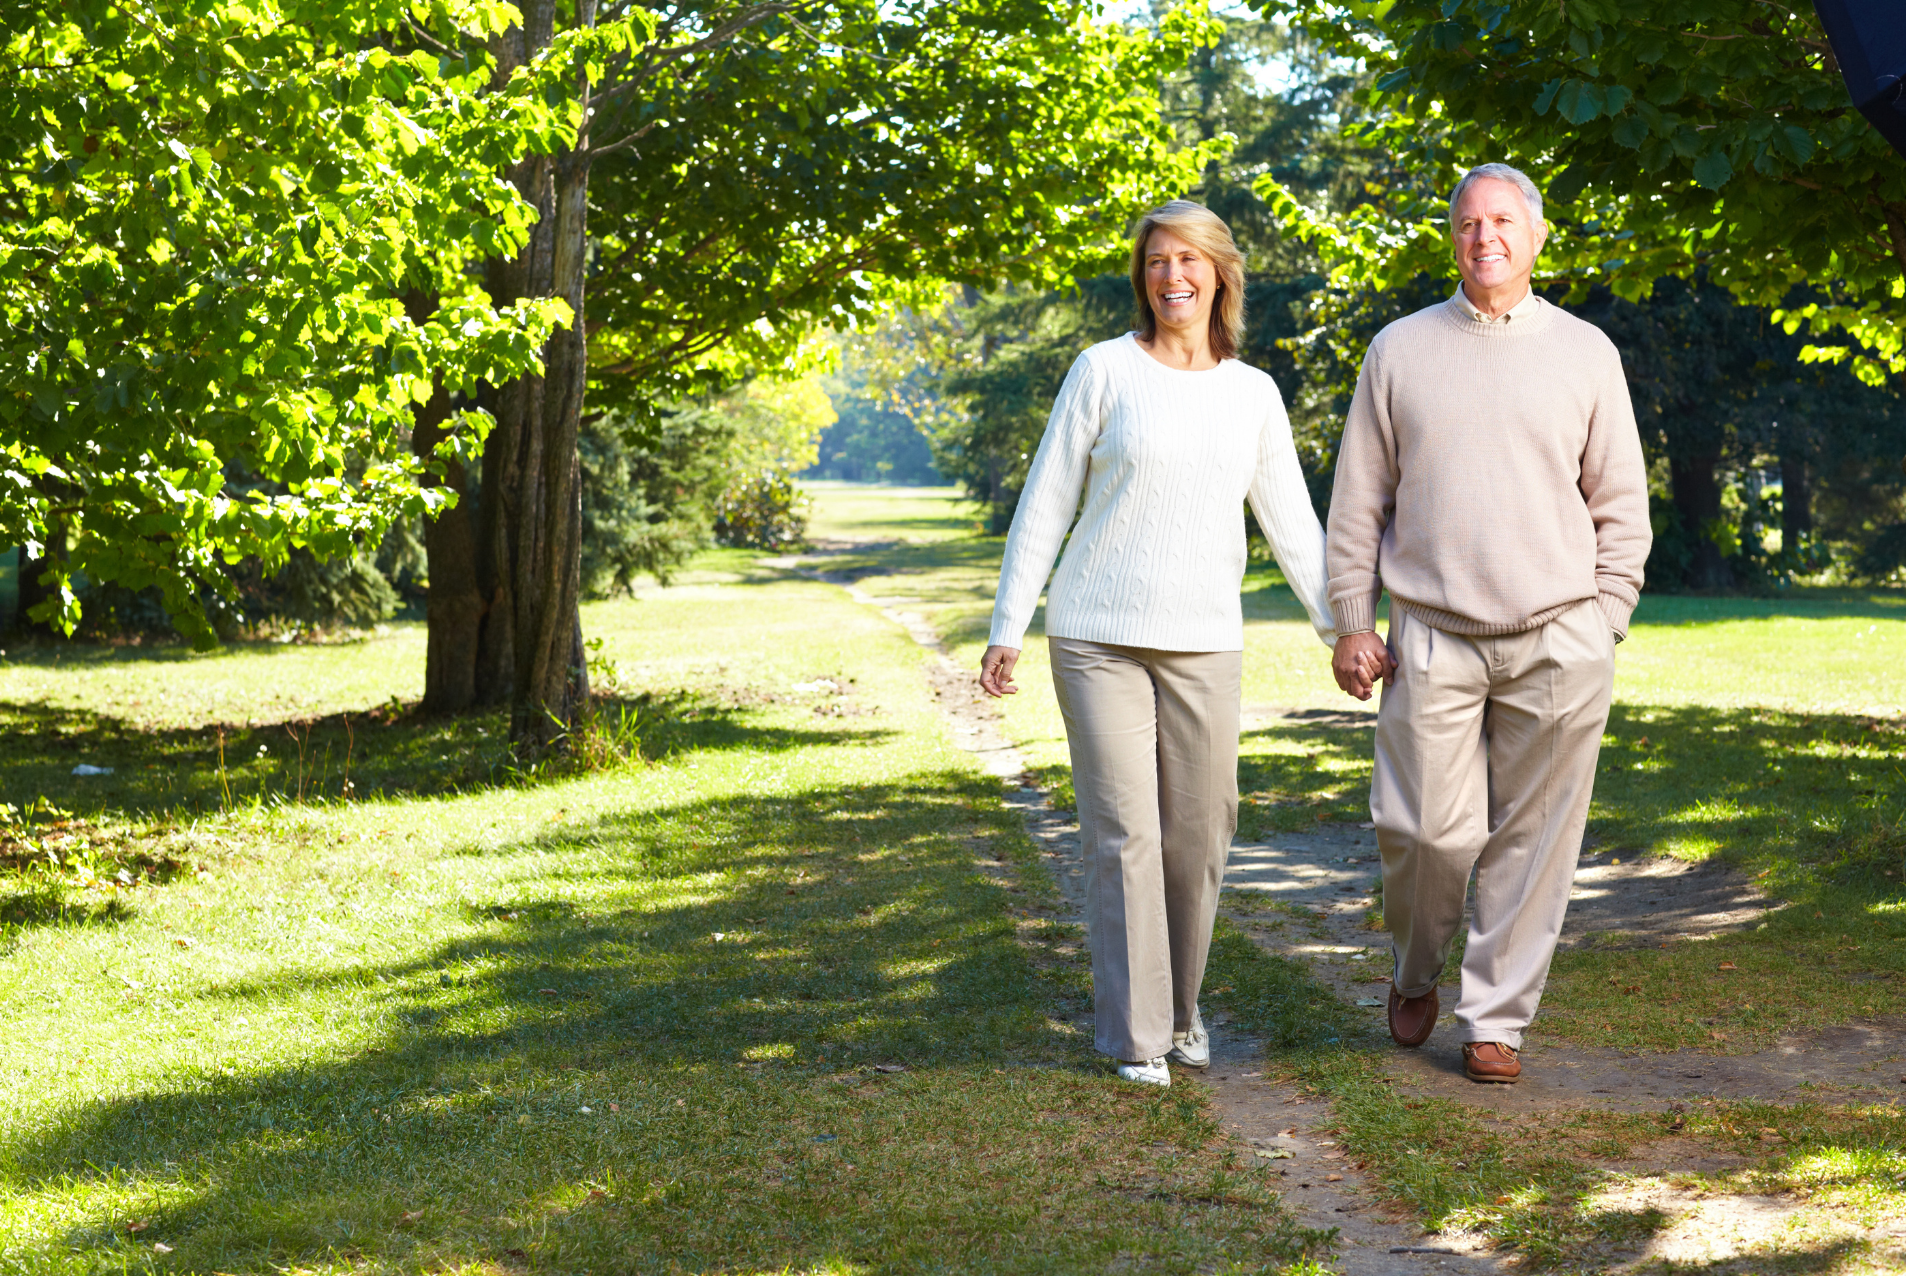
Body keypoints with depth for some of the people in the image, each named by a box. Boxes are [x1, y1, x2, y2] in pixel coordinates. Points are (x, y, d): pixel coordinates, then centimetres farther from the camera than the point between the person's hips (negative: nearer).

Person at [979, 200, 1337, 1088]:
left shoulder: (1253, 394, 7)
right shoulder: (1104, 371, -2)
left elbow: (1292, 522, 12)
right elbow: (1046, 504, 0)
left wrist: (1341, 625, 5)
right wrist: (1007, 629, -2)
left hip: (1203, 646, 3)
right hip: (1097, 639, -3)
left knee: (1199, 833, 6)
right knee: (1123, 834, -4)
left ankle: (1178, 1003, 28)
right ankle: (1135, 1035, 6)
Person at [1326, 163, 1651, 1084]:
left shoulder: (1585, 352, 9)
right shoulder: (1400, 350, 8)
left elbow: (1621, 506, 11)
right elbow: (1357, 501, 9)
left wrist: (1603, 625, 3)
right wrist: (1352, 623, 3)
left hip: (1557, 642, 1)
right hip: (1433, 639, 0)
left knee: (1532, 839, 2)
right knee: (1429, 830, -6)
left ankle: (1495, 1020, 15)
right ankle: (1415, 972, 24)